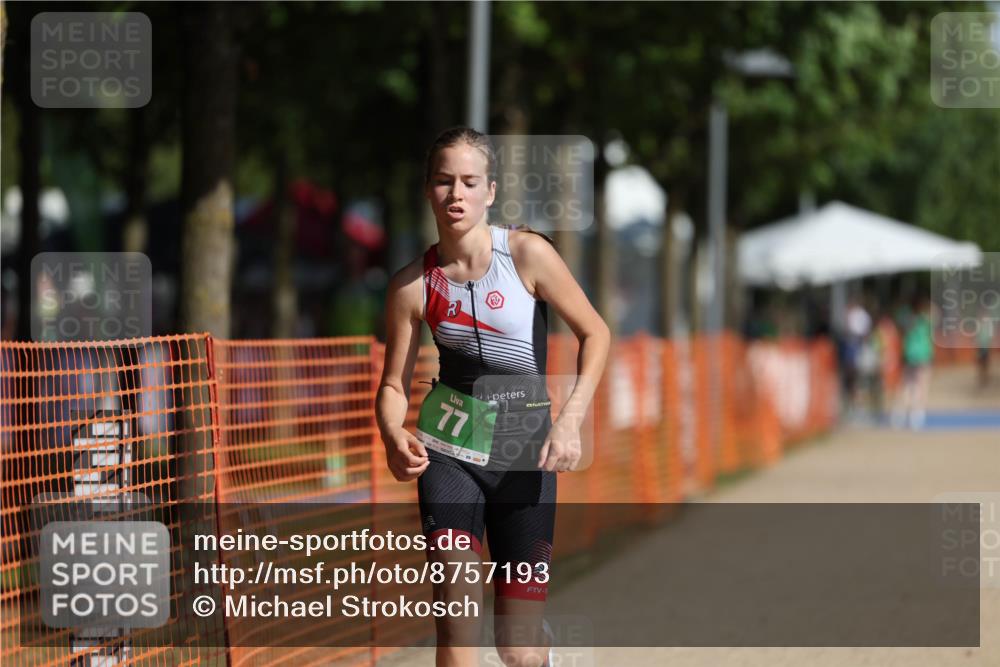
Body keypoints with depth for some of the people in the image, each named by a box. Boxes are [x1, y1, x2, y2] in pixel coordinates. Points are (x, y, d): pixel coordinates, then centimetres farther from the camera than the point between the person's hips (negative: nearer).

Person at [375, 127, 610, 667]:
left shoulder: (528, 254, -10)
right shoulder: (413, 284, -5)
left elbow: (594, 332, -3)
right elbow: (393, 383, 2)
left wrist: (570, 419, -17)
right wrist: (393, 437, -20)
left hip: (526, 457, 0)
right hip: (448, 453, 1)